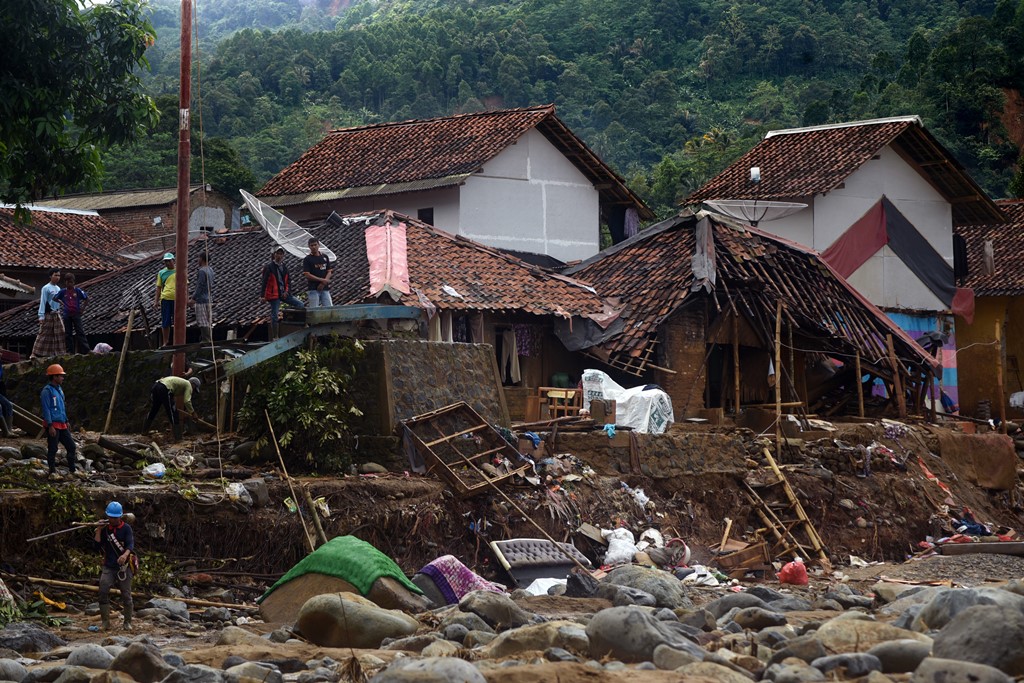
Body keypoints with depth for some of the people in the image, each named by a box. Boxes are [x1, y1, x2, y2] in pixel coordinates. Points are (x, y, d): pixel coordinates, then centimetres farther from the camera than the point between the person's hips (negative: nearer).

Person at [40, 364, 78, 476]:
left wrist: (66, 421, 22)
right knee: (52, 449, -2)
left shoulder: (59, 390, 15)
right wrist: (50, 426, -21)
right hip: (53, 425, -9)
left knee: (71, 446, 9)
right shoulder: (47, 391, -13)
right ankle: (52, 472, 4)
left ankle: (72, 470, 16)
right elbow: (46, 409, -17)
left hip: (62, 425, 9)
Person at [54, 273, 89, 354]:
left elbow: (86, 298, 4)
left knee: (80, 332, -5)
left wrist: (82, 308, 1)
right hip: (67, 315, 2)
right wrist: (61, 303, 3)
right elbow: (55, 298, 13)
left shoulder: (78, 290, -2)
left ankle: (86, 350, -6)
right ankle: (70, 350, 10)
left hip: (76, 314, -2)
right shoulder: (63, 292, 3)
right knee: (68, 333, 5)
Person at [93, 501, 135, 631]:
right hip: (108, 566, 2)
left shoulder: (126, 528, 0)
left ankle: (128, 622, 14)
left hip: (124, 566, -2)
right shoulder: (104, 529, 9)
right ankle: (105, 621, -12)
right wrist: (98, 530, -4)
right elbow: (97, 546, 2)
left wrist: (125, 554, -34)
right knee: (103, 591, -17)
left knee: (126, 595, 1)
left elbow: (130, 544, -14)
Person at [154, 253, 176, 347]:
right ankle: (165, 342, 11)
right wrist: (156, 301, 7)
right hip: (165, 299, 1)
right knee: (165, 323, 3)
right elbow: (159, 287, 12)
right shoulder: (161, 273, 9)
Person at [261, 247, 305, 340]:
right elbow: (263, 282, -9)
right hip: (274, 295, -6)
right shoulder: (269, 267, -7)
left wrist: (287, 292, -1)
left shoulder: (284, 267, 11)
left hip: (284, 294, 6)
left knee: (300, 304, -6)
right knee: (274, 316, -3)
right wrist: (262, 295, -14)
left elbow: (288, 282, 16)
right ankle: (275, 337, 3)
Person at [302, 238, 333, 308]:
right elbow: (307, 275, -8)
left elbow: (329, 272, 11)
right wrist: (322, 280, -15)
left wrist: (323, 283, -7)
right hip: (313, 289, -4)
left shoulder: (325, 257, 13)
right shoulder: (307, 259, 0)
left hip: (325, 288, 4)